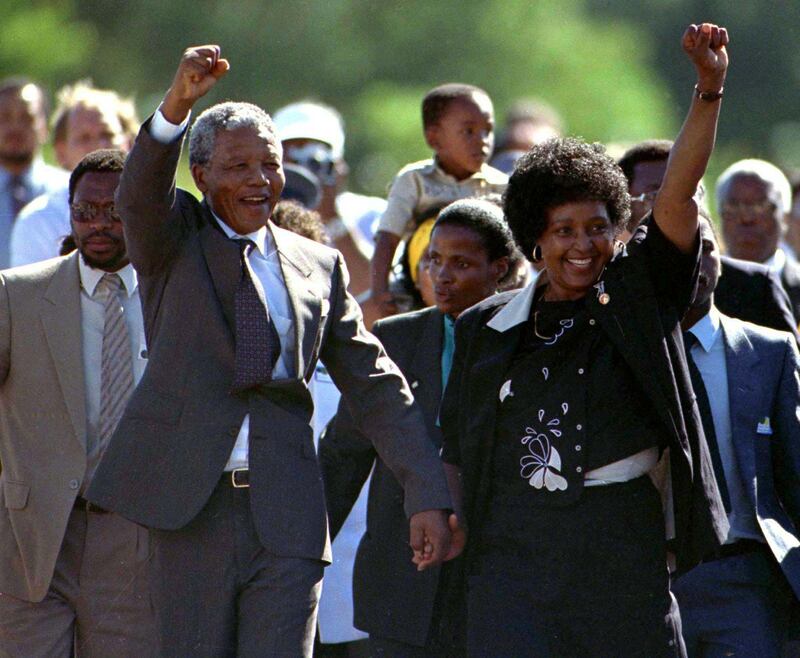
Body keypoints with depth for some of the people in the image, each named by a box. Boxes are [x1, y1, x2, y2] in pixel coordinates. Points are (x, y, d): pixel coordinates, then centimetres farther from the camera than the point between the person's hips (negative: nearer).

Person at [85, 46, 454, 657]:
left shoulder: (319, 265, 14)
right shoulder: (174, 239, 7)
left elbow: (376, 385, 14)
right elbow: (139, 194, -17)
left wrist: (427, 494, 6)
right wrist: (177, 105, -35)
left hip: (286, 514, 2)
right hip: (188, 510, -2)